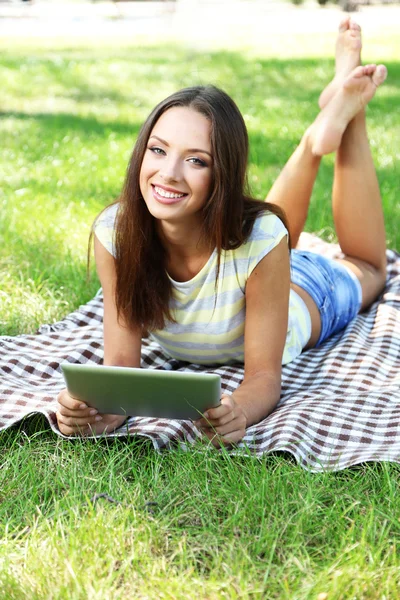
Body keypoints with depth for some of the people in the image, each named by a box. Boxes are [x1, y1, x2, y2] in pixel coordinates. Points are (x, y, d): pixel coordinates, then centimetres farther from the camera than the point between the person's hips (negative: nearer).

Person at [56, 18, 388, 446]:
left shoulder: (259, 238, -45)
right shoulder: (115, 233, -38)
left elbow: (264, 376, -38)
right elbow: (121, 362, -32)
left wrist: (237, 411, -61)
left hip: (305, 297, -1)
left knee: (366, 269, 31)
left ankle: (346, 111, 33)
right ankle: (315, 141, 32)